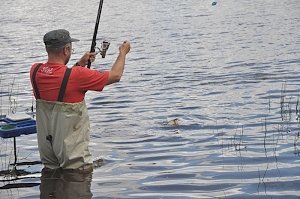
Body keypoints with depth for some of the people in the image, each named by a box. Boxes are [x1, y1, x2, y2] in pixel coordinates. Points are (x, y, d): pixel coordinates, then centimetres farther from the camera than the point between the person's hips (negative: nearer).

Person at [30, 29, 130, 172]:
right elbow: (115, 76, -9)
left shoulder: (35, 71, -4)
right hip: (71, 149, -6)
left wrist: (80, 64, 19)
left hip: (47, 148, 7)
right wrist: (123, 53, 8)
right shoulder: (76, 75, -22)